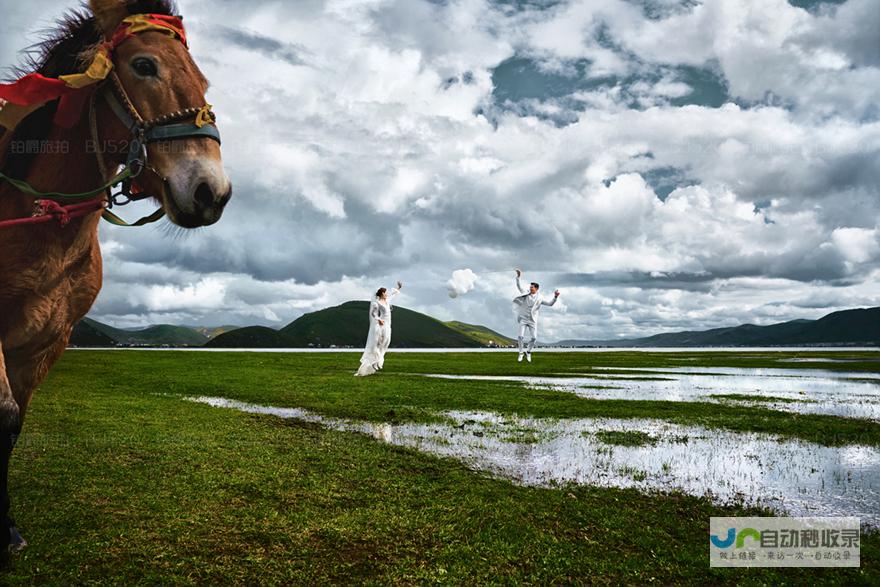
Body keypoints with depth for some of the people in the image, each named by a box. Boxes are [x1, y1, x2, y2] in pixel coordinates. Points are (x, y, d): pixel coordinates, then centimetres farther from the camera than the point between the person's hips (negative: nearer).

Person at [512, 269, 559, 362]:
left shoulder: (539, 299, 0)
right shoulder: (526, 294, 2)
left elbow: (550, 304, -1)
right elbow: (519, 287, 4)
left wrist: (555, 297, -16)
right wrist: (518, 277, -7)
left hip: (532, 321, 0)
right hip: (523, 319, 0)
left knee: (534, 338, -5)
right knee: (521, 336, -9)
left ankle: (528, 351, 18)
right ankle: (521, 353, 7)